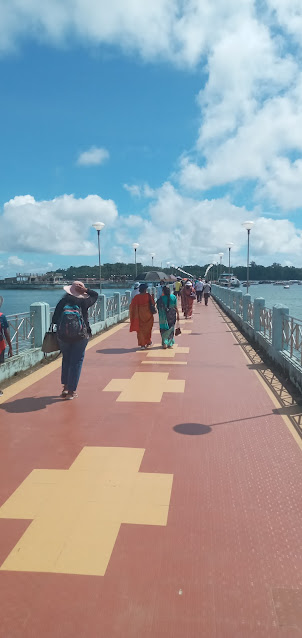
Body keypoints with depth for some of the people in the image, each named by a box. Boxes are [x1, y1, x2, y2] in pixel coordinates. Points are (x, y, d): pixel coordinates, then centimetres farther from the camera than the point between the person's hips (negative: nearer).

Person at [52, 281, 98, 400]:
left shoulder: (63, 301, -1)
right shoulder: (84, 301, -4)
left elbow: (54, 319, 0)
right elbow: (95, 294, 15)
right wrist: (85, 290, 0)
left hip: (63, 336, 2)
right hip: (81, 336, -2)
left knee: (66, 360, 19)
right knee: (77, 361, 5)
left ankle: (65, 387, 20)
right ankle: (71, 391, 6)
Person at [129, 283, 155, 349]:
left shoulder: (136, 297, -8)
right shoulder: (148, 296, -8)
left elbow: (132, 306, -5)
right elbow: (153, 303, -1)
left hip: (140, 315, 0)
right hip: (148, 315, 0)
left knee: (141, 329, 8)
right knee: (147, 328, 18)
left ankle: (142, 344, 5)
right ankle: (148, 342, 28)